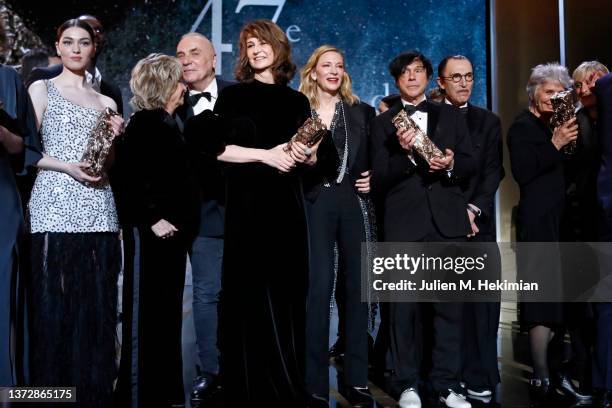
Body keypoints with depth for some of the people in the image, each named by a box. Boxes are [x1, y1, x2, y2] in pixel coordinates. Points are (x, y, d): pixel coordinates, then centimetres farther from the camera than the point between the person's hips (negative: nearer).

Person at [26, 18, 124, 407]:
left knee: (97, 307, 3)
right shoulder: (41, 89, 9)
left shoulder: (106, 103, 19)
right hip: (55, 210, -3)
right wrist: (67, 167, -14)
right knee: (52, 306, -2)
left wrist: (117, 139, 1)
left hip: (99, 212, 3)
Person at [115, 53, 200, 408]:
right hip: (157, 232, -9)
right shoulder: (144, 123, -11)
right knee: (152, 313, -1)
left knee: (169, 312, 14)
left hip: (174, 231, 9)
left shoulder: (168, 122, 15)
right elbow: (130, 177, -20)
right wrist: (151, 219, -20)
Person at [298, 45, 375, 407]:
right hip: (315, 205, -2)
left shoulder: (362, 111, 14)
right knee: (318, 288, -6)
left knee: (356, 288, 6)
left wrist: (374, 178, -2)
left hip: (355, 203, 3)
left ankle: (357, 379, 16)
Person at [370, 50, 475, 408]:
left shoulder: (451, 116, 16)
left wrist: (450, 164, -11)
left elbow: (471, 164, 10)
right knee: (403, 304, 1)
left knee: (449, 304, 4)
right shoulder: (384, 122, 9)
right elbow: (379, 179, 0)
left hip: (448, 220, 2)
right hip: (403, 223, -2)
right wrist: (405, 154, -17)